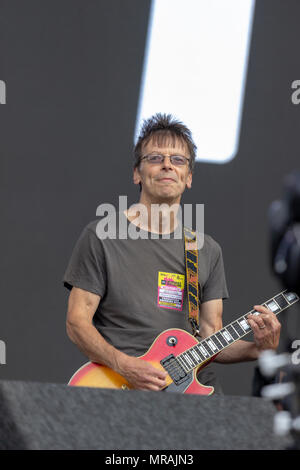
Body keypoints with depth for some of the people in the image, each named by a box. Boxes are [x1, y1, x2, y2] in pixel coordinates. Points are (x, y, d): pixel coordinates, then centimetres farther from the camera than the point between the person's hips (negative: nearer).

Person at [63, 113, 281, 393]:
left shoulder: (208, 251, 16)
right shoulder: (100, 237, 3)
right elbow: (77, 321, 0)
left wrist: (258, 349, -6)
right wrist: (124, 365, -16)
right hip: (124, 389, -4)